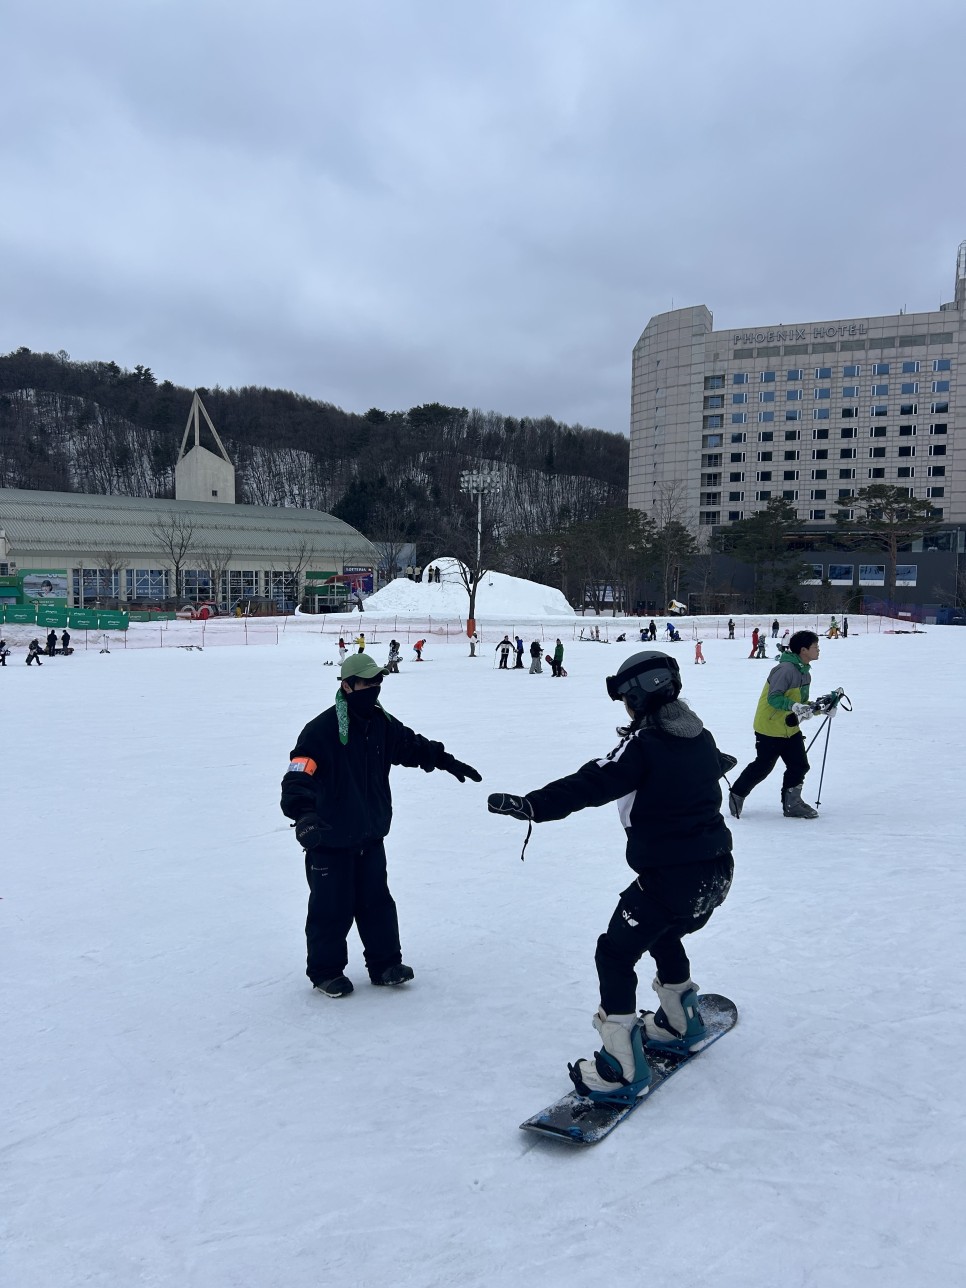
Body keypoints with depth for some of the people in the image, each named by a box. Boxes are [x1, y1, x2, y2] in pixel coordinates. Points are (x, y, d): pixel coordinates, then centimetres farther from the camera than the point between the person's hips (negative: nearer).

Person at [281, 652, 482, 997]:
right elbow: (298, 775, -29)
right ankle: (325, 971, 25)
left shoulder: (382, 724, 2)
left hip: (370, 836, 6)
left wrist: (446, 761, 14)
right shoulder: (321, 730, -21)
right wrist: (302, 812, -43)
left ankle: (384, 963, 30)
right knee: (332, 908, 5)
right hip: (329, 840, -6)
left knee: (377, 902, 15)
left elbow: (411, 746, 19)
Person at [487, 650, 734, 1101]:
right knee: (664, 936, 31)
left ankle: (623, 1067, 3)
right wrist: (721, 761, 57)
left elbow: (591, 784, -27)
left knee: (616, 954, 2)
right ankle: (680, 1022, 46)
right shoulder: (699, 737, 9)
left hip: (669, 876, -9)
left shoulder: (643, 744, -17)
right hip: (716, 872, 9)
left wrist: (532, 804, -32)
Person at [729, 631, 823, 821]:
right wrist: (794, 706, -39)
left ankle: (792, 804, 19)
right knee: (763, 766, 2)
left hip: (790, 728, 9)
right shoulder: (785, 669, -22)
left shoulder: (804, 671, 10)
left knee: (799, 765, 6)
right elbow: (774, 698, -27)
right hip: (770, 727, -9)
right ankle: (737, 794, 21)